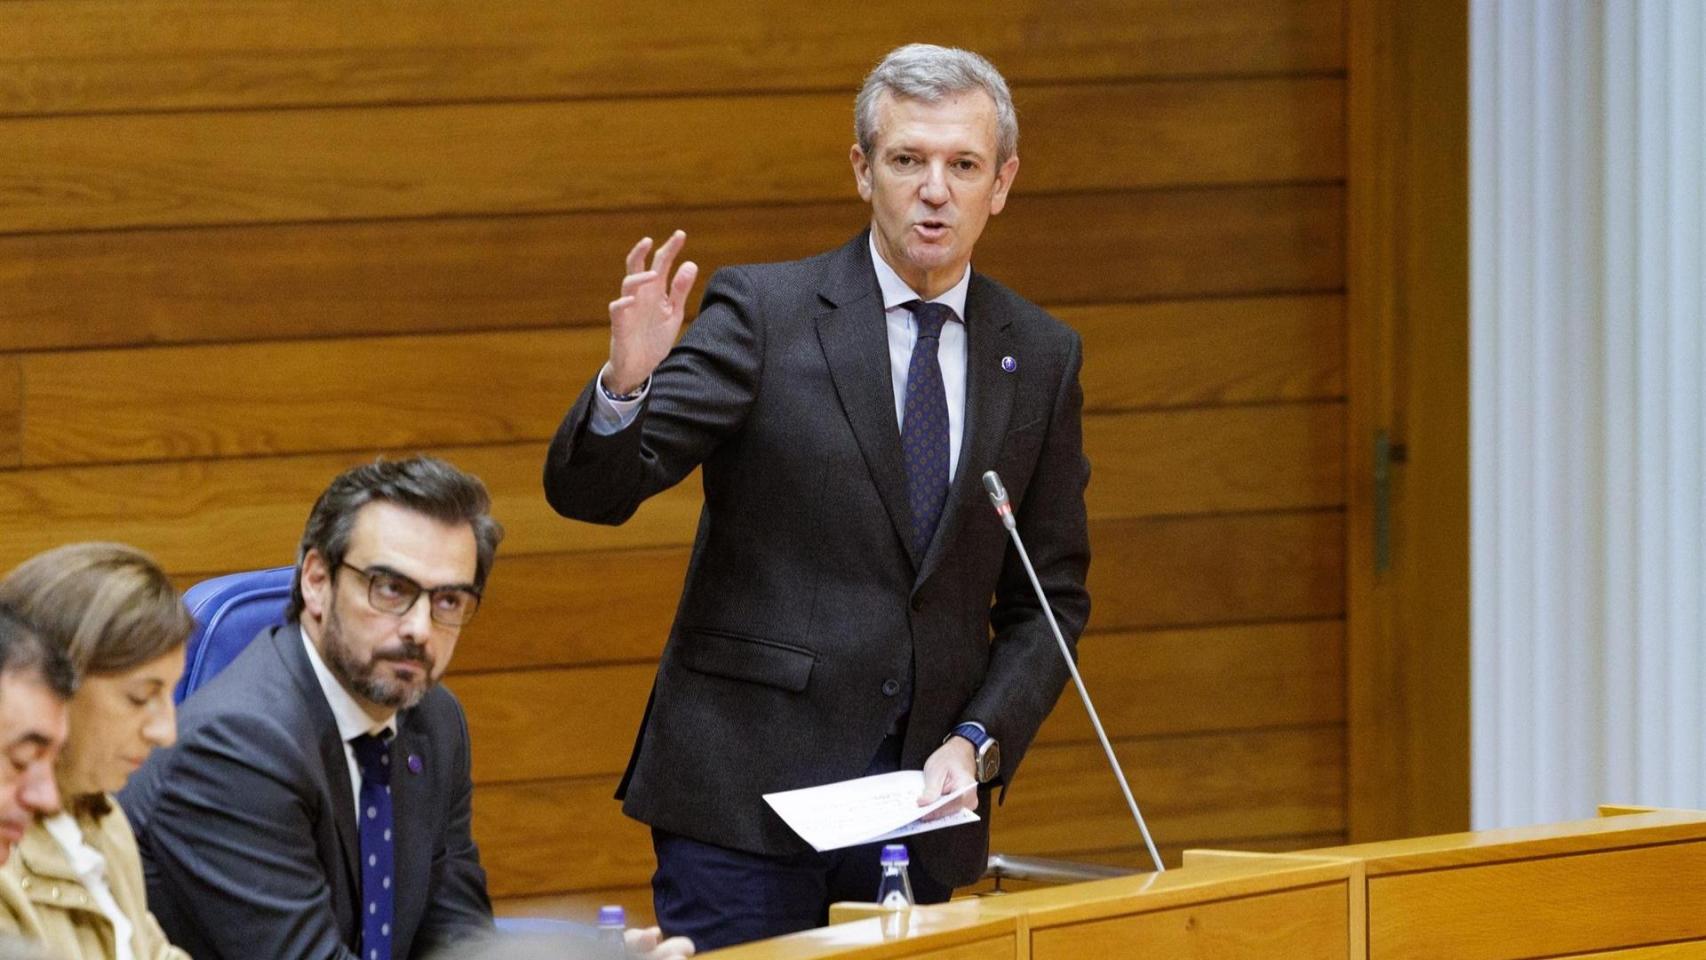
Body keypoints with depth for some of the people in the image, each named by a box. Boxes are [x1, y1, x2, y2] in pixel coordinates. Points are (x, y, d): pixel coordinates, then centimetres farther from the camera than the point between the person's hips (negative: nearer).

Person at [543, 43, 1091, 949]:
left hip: (922, 805, 3)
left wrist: (981, 741, -4)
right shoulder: (764, 310, -3)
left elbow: (1048, 597, 12)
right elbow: (589, 490, -9)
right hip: (746, 799, -3)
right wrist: (627, 380, -29)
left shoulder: (1041, 356, 8)